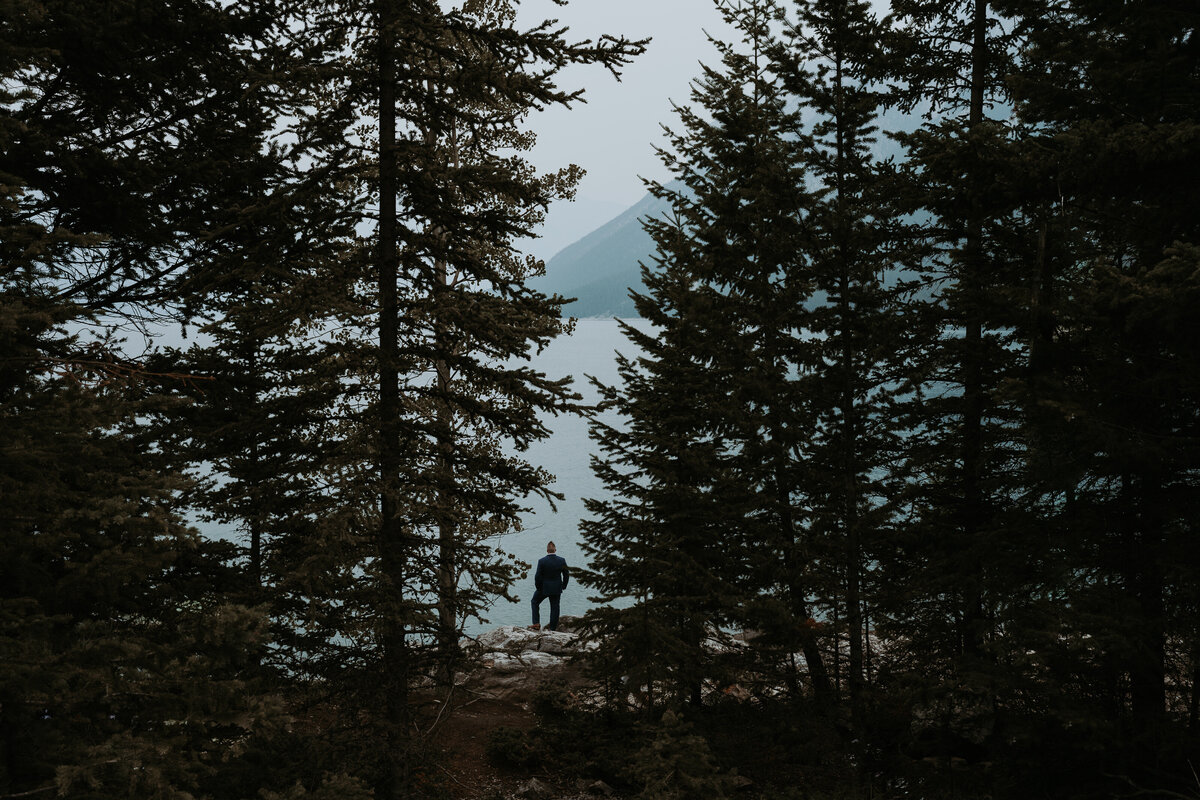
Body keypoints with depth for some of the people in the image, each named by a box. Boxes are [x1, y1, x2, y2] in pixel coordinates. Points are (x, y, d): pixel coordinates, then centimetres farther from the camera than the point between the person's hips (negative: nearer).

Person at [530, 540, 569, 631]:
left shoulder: (541, 561, -17)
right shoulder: (562, 560, -9)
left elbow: (537, 576, -13)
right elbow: (566, 575, -1)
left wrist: (538, 587, 3)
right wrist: (563, 586, 13)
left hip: (544, 588, -2)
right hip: (556, 588, 2)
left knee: (535, 602, 20)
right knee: (554, 607, 12)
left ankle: (536, 624, 14)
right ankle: (553, 628, 16)